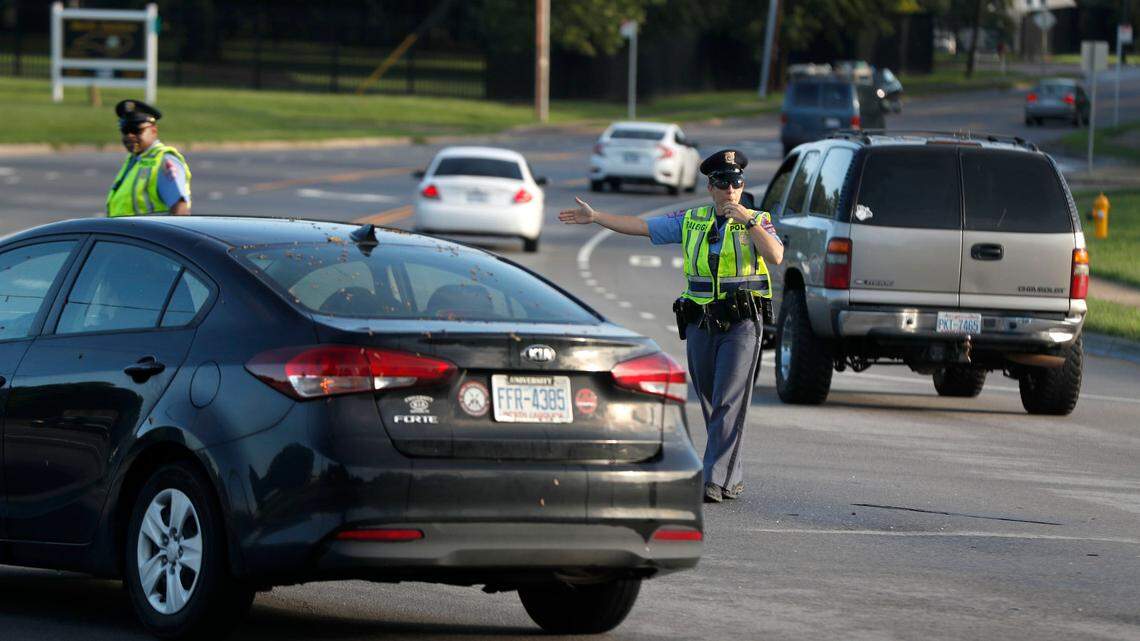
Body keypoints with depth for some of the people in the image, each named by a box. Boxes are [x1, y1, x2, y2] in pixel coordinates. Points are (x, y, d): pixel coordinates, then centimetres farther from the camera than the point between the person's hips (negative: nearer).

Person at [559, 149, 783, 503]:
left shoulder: (757, 221, 1)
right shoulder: (691, 221, 9)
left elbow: (776, 256, -16)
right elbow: (639, 226, 10)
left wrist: (748, 220, -21)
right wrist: (594, 217, 5)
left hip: (742, 325, -4)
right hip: (700, 324, 4)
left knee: (729, 402, -13)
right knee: (710, 405, 8)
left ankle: (716, 479, -16)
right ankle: (733, 478, 20)